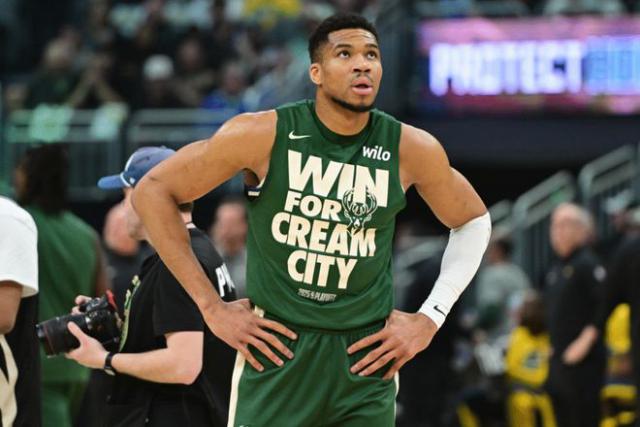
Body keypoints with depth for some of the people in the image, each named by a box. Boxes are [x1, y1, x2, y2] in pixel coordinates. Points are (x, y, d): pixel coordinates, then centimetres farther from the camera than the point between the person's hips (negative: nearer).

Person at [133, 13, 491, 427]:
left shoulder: (411, 150, -4)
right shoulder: (264, 135, -10)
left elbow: (473, 220, 14)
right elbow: (153, 191, -3)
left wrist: (430, 318, 4)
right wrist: (212, 307, -6)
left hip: (367, 360, 2)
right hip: (275, 352, -2)